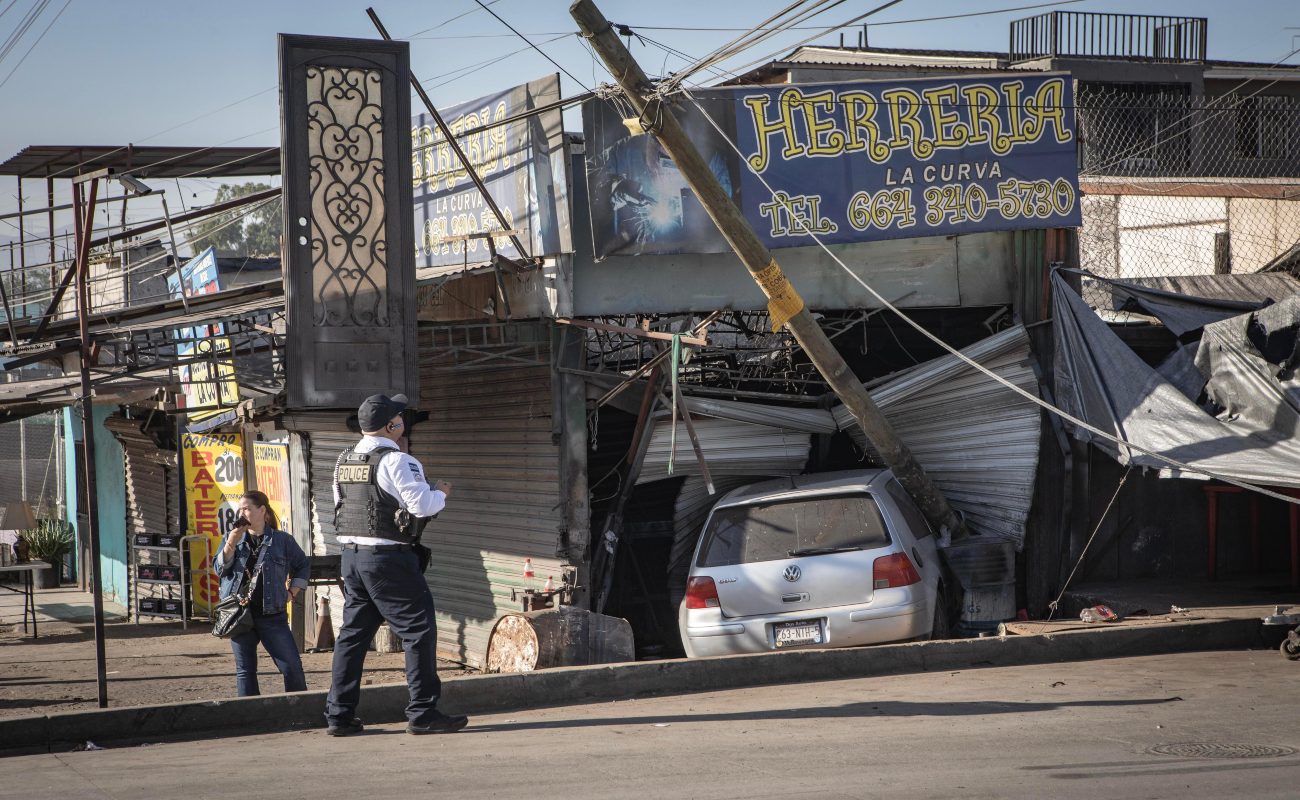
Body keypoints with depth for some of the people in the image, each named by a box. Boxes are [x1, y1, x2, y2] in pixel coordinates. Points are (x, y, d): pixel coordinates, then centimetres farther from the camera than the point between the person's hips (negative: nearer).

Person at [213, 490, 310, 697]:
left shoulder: (282, 540, 4)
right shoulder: (232, 538, 11)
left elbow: (303, 566, 16)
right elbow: (220, 568, 0)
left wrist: (291, 592, 6)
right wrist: (231, 543, -13)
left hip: (272, 616, -2)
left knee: (292, 666, -7)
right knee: (245, 670, 5)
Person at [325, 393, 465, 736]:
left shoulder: (344, 460, 10)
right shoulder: (397, 461, -13)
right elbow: (422, 505, -17)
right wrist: (440, 492, 4)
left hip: (351, 556, 8)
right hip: (388, 559, -8)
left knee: (353, 633, 12)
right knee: (419, 631, -1)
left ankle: (339, 714, 12)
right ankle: (423, 713, -2)